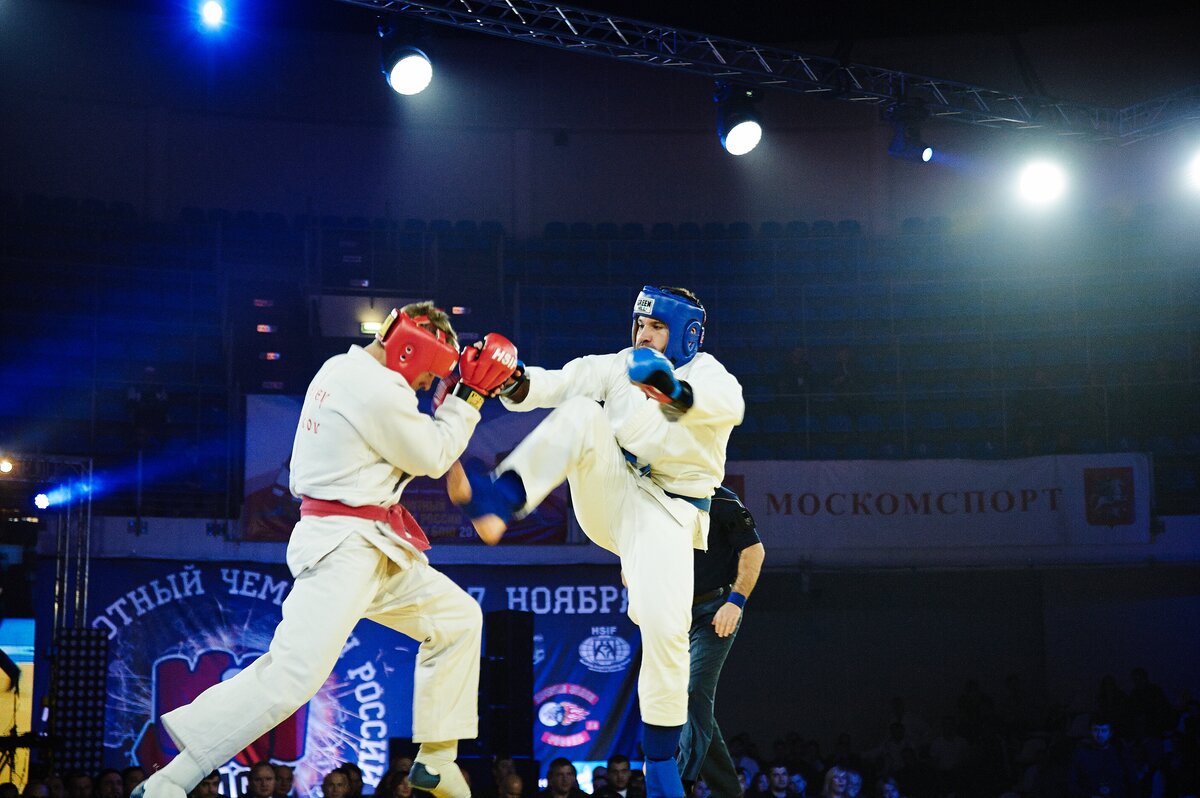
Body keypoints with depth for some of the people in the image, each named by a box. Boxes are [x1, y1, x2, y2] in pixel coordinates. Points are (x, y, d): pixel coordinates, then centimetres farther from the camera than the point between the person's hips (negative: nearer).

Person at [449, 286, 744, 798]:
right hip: (610, 496, 3)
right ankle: (498, 499, -41)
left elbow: (729, 405, -30)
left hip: (668, 515, -3)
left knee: (665, 627, -19)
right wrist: (516, 383, -28)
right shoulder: (619, 367, 7)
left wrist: (675, 391, -51)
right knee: (582, 413, -20)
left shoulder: (708, 375, -5)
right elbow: (555, 385, -5)